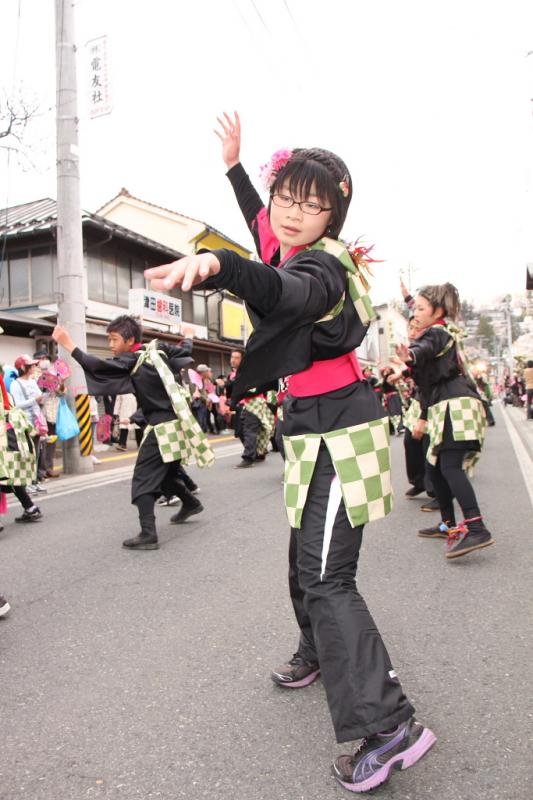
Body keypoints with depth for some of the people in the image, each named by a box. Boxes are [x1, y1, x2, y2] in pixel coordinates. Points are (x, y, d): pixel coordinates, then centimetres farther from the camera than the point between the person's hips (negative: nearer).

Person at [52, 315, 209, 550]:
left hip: (161, 428, -8)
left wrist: (68, 344, -22)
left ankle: (148, 534, -10)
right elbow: (184, 351, 21)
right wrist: (188, 338, 43)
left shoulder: (131, 361, -12)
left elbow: (98, 366, -23)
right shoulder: (158, 349, 7)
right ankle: (191, 503, 41)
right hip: (175, 421, 8)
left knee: (143, 479, -6)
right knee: (166, 474, 25)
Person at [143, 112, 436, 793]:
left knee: (326, 577, -11)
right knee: (306, 559, 21)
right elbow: (264, 229, 31)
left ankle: (388, 725, -2)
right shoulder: (297, 254, 8)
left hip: (337, 433, -9)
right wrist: (235, 166, 35)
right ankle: (318, 655, 42)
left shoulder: (322, 267, -19)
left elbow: (288, 292, -44)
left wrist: (215, 264, -62)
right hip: (315, 430, 9)